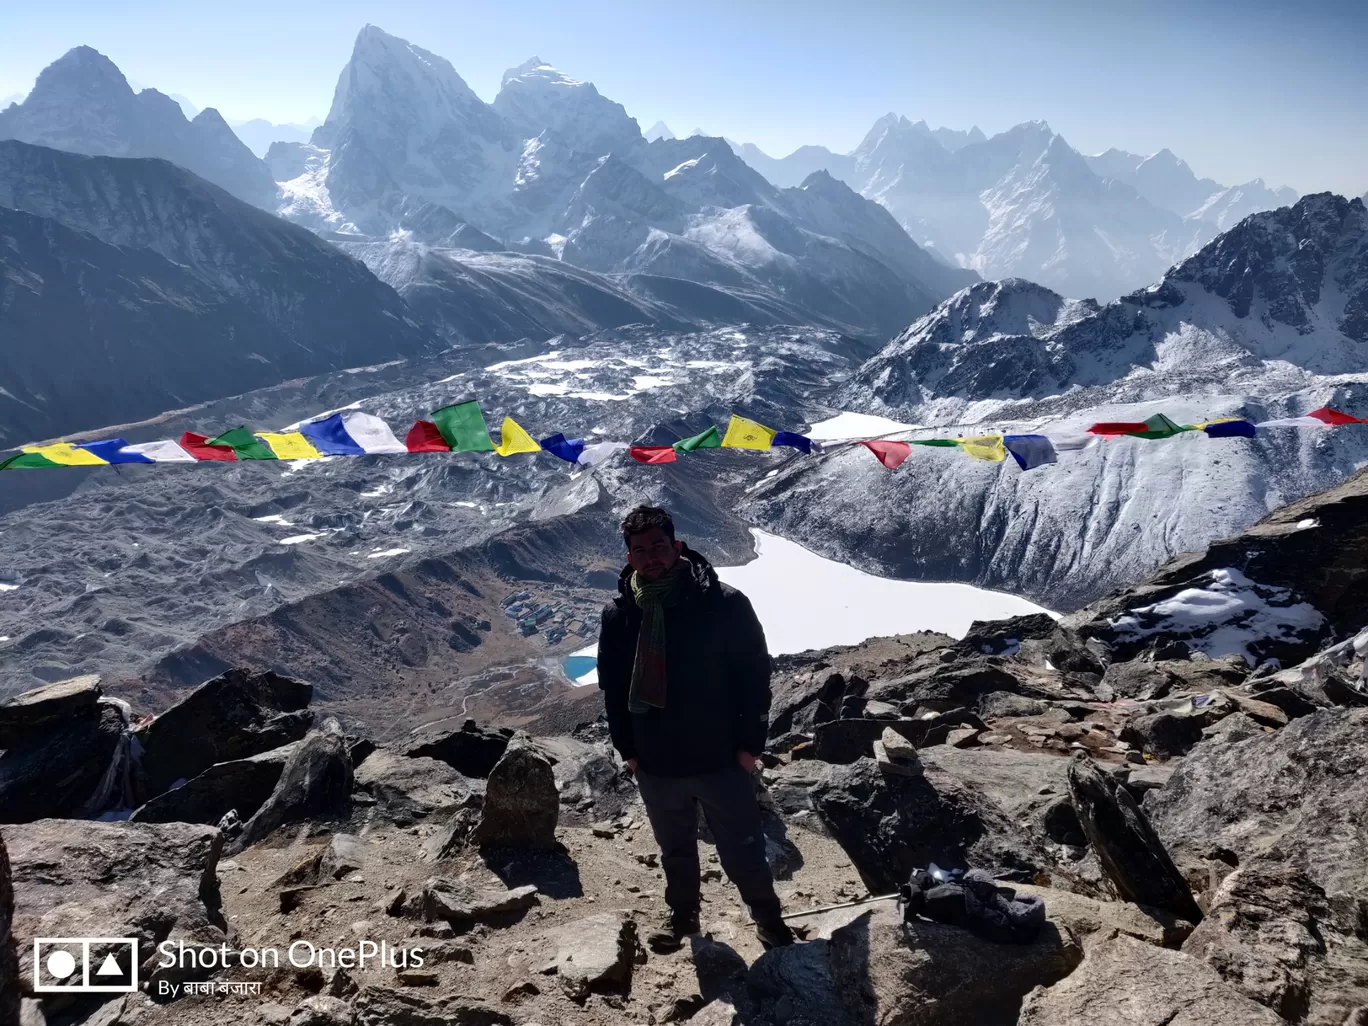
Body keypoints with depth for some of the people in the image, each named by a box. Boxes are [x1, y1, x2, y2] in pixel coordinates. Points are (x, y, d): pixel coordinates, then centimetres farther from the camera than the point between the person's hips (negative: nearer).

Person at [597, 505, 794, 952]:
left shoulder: (724, 603, -16)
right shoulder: (617, 615, -5)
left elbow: (755, 673, -9)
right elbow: (612, 687, 6)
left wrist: (750, 743, -9)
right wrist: (627, 749, 5)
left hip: (721, 759, -3)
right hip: (655, 765, 3)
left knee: (743, 849, 13)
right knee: (675, 849, 24)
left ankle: (766, 913, 38)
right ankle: (682, 913, 48)